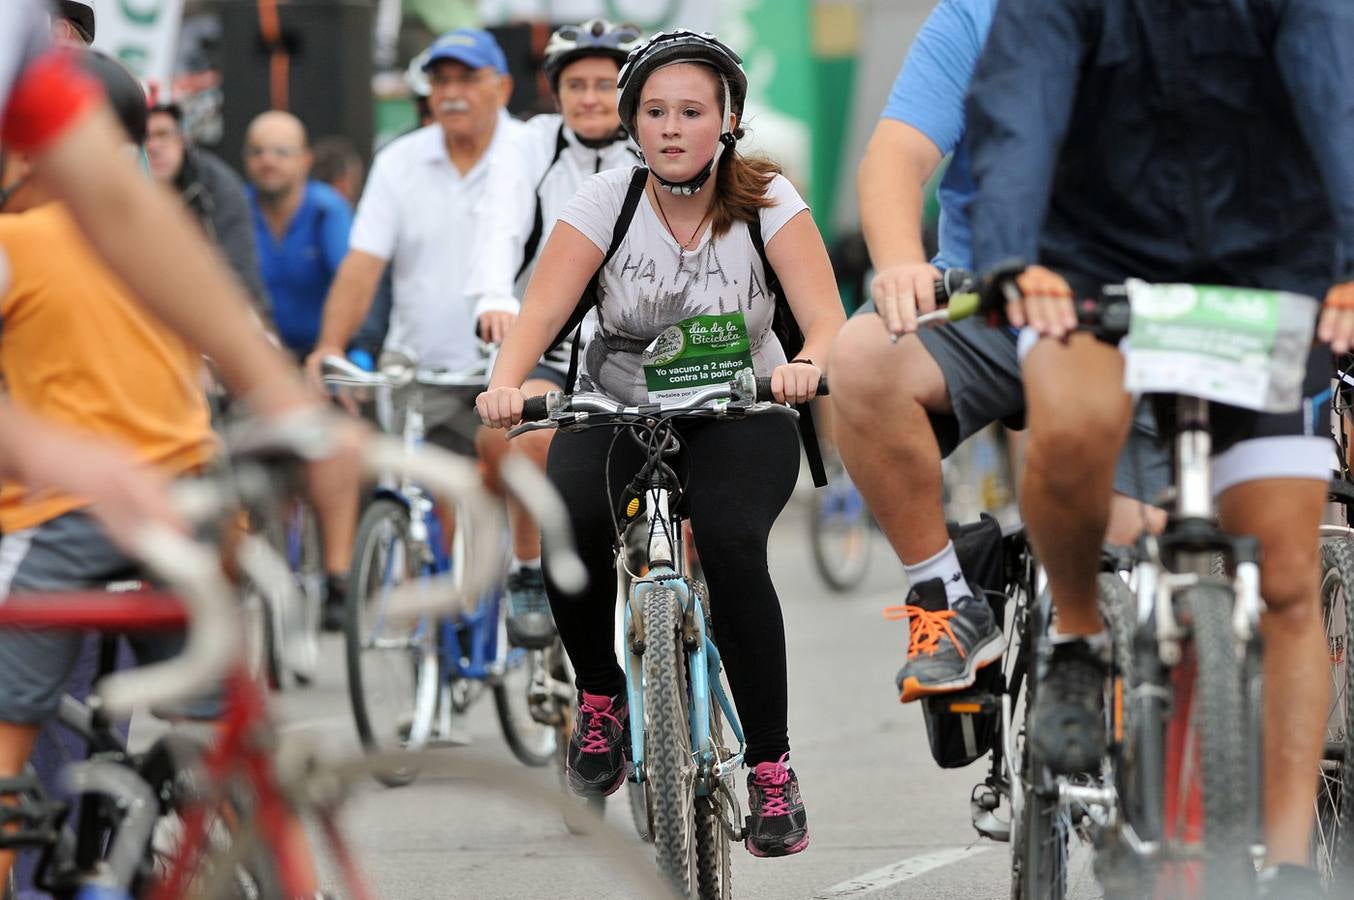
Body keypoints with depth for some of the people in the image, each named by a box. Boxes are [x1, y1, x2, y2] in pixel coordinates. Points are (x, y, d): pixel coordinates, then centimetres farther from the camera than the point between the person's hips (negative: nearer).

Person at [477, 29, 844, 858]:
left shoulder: (766, 200, -11)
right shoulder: (607, 199, -9)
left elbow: (826, 314, -22)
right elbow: (543, 309, -20)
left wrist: (807, 366, -45)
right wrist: (505, 384, -40)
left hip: (739, 418, -1)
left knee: (731, 540, -31)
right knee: (570, 523, -30)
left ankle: (773, 766, -19)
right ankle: (602, 697, -2)